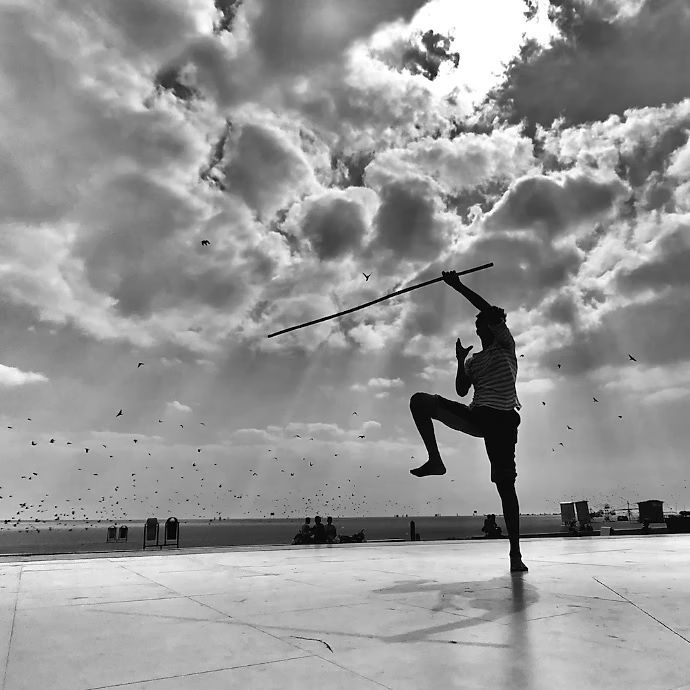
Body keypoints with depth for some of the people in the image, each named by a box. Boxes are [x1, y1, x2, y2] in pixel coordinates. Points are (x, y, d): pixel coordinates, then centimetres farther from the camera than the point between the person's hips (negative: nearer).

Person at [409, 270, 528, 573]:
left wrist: (458, 286, -5)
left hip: (502, 419, -5)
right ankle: (435, 460, -17)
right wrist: (460, 360, 3)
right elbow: (462, 390, 13)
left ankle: (515, 554, 0)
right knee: (420, 400, -13)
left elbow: (492, 311, -6)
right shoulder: (474, 360, 24)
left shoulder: (505, 345, 10)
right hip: (476, 416, 5)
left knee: (505, 485, -8)